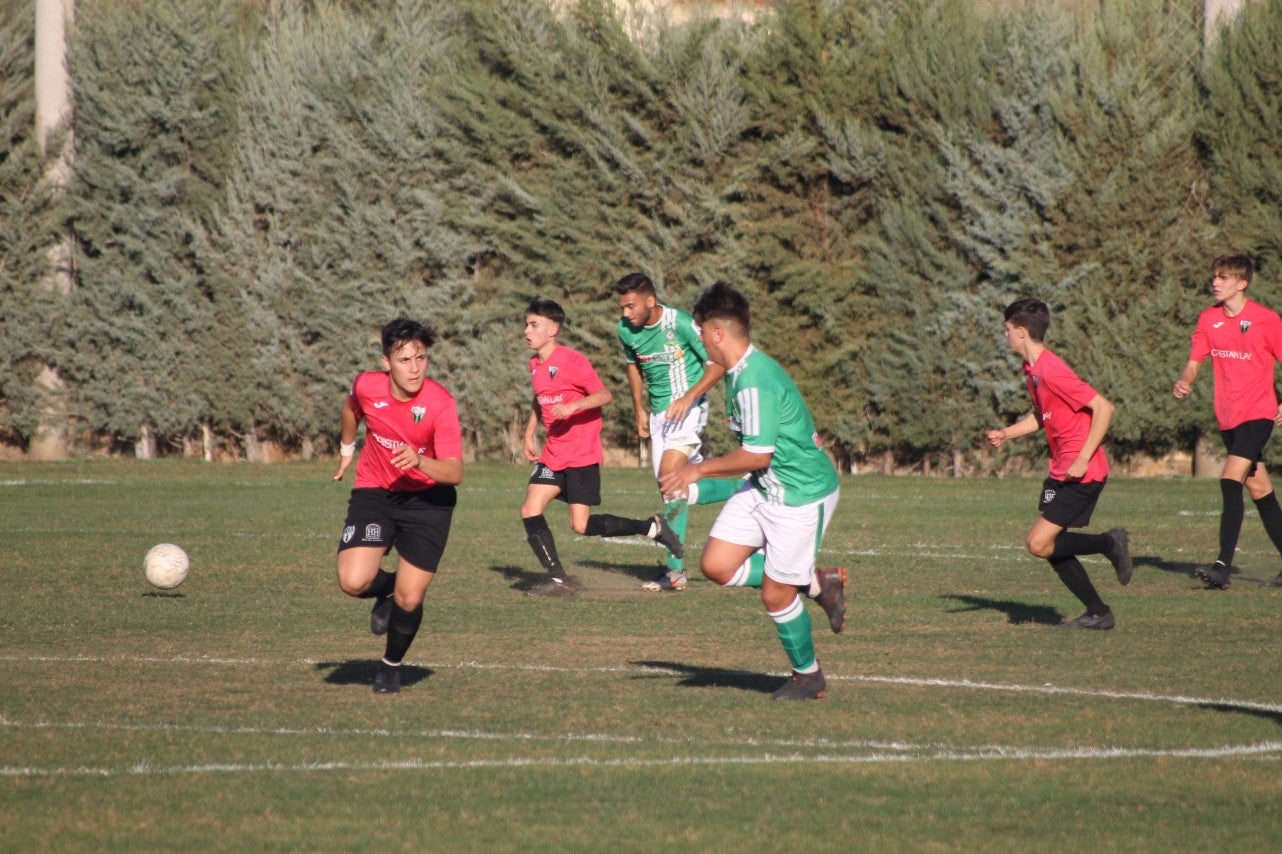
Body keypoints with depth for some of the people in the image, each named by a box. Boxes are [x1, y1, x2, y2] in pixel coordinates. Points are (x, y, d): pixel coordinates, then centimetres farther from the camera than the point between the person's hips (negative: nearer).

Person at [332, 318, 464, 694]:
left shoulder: (440, 404, -23)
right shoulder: (367, 387, -14)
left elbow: (455, 472, -28)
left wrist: (419, 461, -46)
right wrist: (346, 448, 27)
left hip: (427, 499, -2)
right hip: (374, 492, 2)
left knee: (410, 599, -6)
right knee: (353, 582, -20)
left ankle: (392, 666, 25)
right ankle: (386, 589, 18)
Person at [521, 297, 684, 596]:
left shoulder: (572, 361, -14)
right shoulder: (535, 364, 10)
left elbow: (605, 395, -18)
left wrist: (572, 406, -31)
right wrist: (530, 434, 20)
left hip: (582, 455, -8)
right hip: (553, 455, 8)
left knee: (581, 525, -9)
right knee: (530, 511, -7)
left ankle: (652, 527, 9)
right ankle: (558, 580, 0)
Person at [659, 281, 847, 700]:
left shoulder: (755, 381, -26)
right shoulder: (740, 373, 5)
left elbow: (757, 454, -25)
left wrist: (699, 469, -17)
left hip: (802, 493, -9)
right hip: (763, 488, 9)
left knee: (775, 595, 0)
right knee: (717, 565, 0)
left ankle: (808, 677, 23)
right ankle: (818, 584, 15)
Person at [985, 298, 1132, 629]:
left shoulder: (1052, 372, -21)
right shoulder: (1032, 370, 10)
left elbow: (1103, 408, -22)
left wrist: (1083, 459, -23)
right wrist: (1005, 434, 9)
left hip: (1081, 473, -10)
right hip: (1061, 471, 10)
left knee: (1038, 544, -12)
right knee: (1050, 546, 9)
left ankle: (1110, 543, 0)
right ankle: (1098, 613, 14)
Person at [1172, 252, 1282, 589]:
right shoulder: (1209, 319, 6)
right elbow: (1194, 362, 7)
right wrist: (1183, 382, -15)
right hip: (1228, 417, 6)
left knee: (1231, 479, -20)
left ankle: (1224, 565, -23)